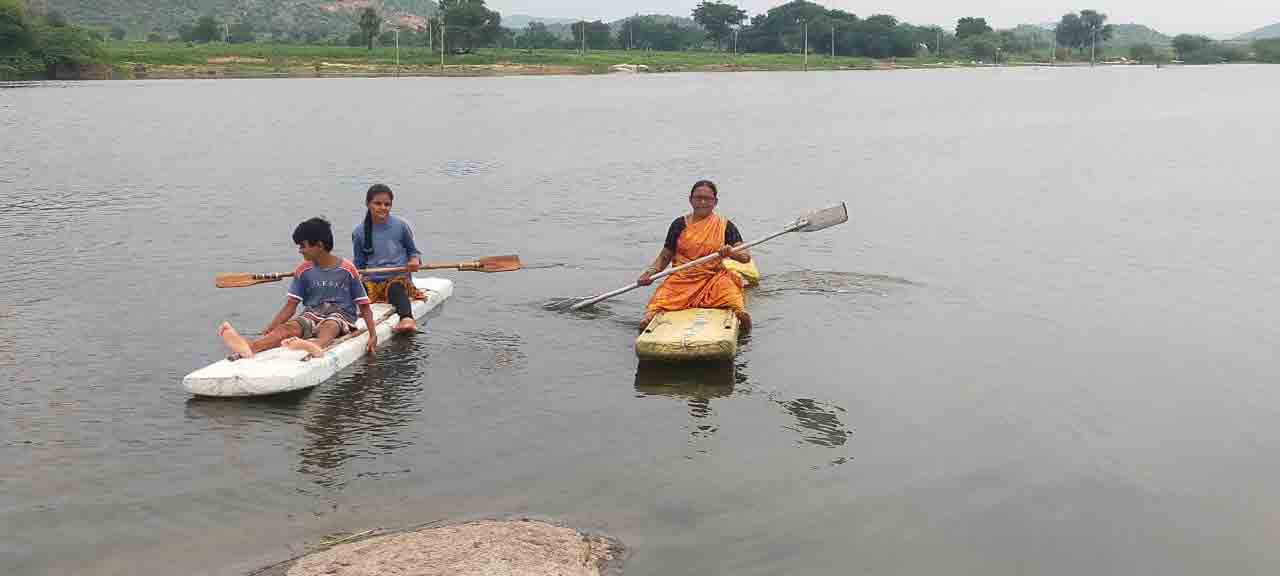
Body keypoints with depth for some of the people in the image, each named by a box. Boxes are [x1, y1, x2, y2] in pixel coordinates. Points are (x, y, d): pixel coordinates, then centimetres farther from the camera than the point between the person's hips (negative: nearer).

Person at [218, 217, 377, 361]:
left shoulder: (347, 269, -2)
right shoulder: (303, 271, 9)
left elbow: (364, 305, 1)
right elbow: (291, 305, 6)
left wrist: (373, 334, -10)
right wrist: (269, 329, -7)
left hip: (340, 315, -3)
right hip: (312, 315, 3)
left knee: (329, 326, -39)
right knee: (289, 327, -28)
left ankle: (315, 345, -74)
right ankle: (249, 347, -55)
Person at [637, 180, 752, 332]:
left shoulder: (725, 226, 7)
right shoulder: (679, 225, 9)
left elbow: (746, 256, 0)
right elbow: (665, 256, 13)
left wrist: (731, 253, -22)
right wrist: (650, 272, -5)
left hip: (714, 277, -1)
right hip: (682, 278, 1)